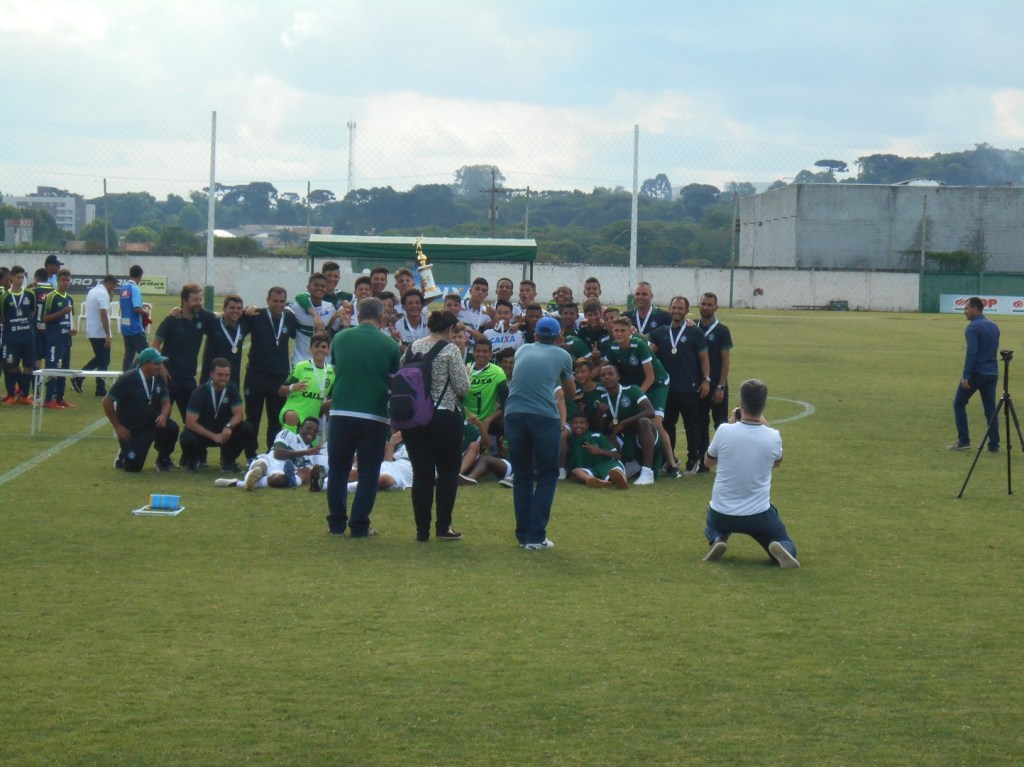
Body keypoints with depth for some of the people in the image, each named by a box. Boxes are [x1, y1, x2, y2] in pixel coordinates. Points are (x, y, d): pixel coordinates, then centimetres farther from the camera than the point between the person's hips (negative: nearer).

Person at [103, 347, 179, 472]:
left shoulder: (159, 379, -3)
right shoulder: (127, 379, -19)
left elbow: (166, 402, 7)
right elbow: (107, 402, -14)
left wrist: (163, 415, -17)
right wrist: (117, 427, -11)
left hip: (152, 424, 5)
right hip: (130, 430, -5)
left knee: (171, 428, -25)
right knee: (133, 466, -17)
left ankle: (163, 460, 3)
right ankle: (123, 455, 21)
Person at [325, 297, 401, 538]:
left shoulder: (340, 338, 2)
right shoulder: (390, 345, -4)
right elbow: (394, 382, 4)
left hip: (341, 412, 2)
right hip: (374, 416, -2)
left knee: (338, 470, 13)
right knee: (368, 473, 7)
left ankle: (336, 524, 15)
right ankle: (359, 526, 4)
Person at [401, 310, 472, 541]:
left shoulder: (412, 348, 7)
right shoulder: (450, 350, -9)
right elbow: (463, 388, -10)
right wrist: (464, 372, 9)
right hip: (444, 417, -5)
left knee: (421, 473, 7)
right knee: (448, 472, 8)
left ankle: (422, 529, 6)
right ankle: (443, 527, 5)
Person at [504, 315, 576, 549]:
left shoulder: (522, 351, 21)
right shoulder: (562, 356, 14)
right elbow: (571, 394, 27)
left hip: (514, 414, 3)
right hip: (545, 416, -3)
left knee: (521, 475, 15)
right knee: (547, 476, 9)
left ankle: (523, 535, 15)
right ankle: (536, 536, 2)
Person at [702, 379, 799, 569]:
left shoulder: (724, 431, -16)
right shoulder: (773, 437, -12)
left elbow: (708, 462, 6)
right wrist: (764, 424, 12)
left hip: (722, 513, 1)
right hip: (759, 515, -1)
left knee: (713, 527, 36)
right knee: (788, 546, 20)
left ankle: (717, 540, 1)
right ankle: (780, 549, -16)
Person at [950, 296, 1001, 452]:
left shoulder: (973, 327, -12)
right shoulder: (994, 327, 13)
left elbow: (972, 352, -19)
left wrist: (966, 376, -20)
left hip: (976, 372, -7)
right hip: (992, 373, 7)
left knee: (959, 403, 7)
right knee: (990, 408, 6)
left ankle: (963, 440, 2)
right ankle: (994, 445, 1)